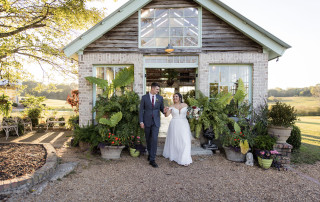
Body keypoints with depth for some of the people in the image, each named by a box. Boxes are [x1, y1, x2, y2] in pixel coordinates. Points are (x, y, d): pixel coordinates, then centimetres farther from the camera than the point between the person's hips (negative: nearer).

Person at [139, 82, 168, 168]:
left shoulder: (160, 98, 3)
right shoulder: (144, 97, -2)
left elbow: (161, 108, 10)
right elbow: (141, 110, -1)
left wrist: (164, 111, -14)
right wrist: (141, 121, -7)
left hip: (156, 122, 0)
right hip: (147, 121, 0)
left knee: (154, 139, -9)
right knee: (148, 139, 13)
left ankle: (152, 159, -4)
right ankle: (150, 153, 37)